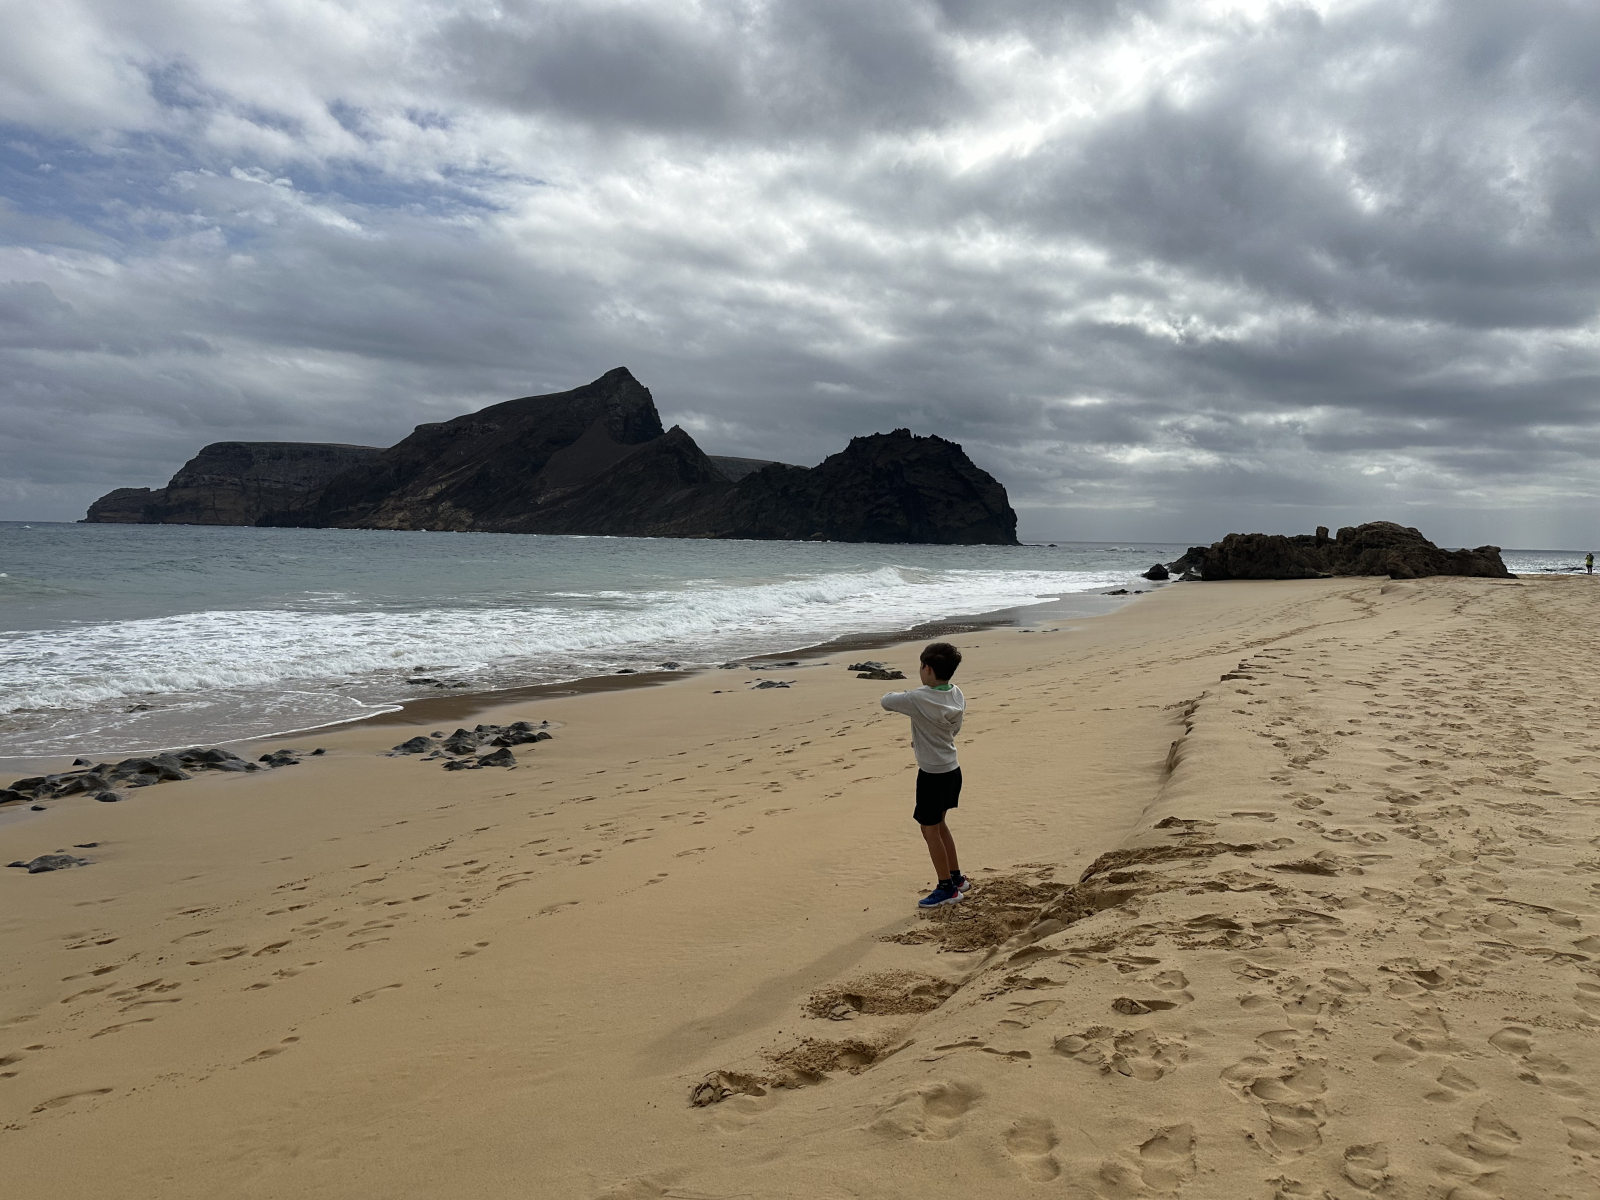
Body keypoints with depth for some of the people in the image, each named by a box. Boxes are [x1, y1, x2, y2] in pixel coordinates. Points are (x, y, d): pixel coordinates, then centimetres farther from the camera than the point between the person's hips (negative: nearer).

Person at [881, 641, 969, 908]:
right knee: (939, 825, 21)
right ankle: (956, 877, 31)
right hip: (952, 769, 8)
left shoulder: (918, 699, -24)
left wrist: (897, 694, 9)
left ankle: (947, 888, 13)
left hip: (932, 774, -8)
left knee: (930, 829, 5)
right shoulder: (957, 695, -1)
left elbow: (885, 701, -11)